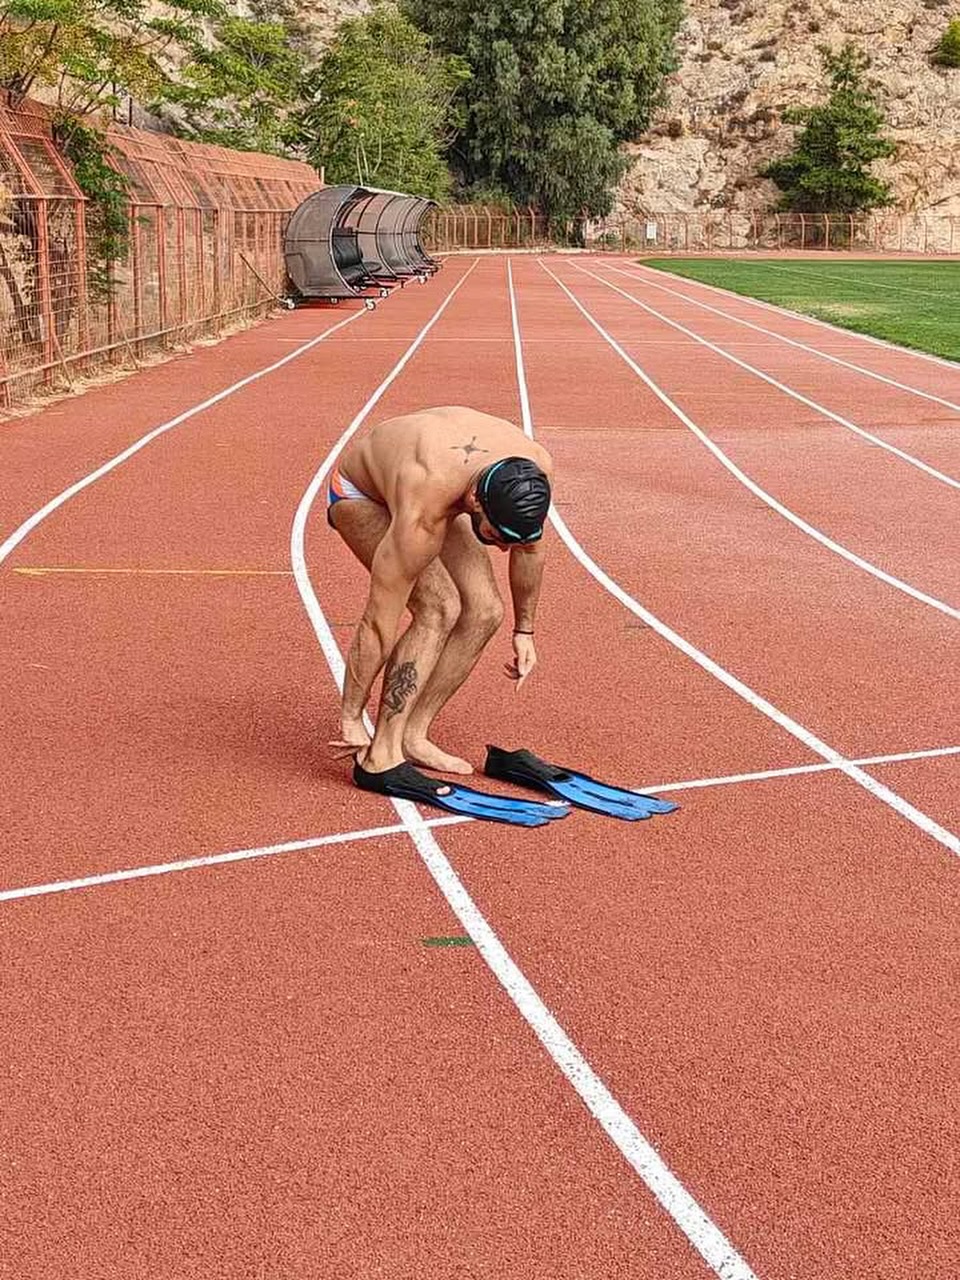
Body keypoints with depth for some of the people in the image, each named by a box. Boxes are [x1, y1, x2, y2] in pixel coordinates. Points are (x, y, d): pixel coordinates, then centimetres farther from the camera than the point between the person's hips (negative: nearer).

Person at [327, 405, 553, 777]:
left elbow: (529, 545, -6)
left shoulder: (534, 471, -29)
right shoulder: (422, 519, -45)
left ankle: (413, 736, 1)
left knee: (485, 611, -10)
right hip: (359, 492, -6)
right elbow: (378, 624, -37)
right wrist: (350, 720, -29)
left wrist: (525, 630, 3)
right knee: (438, 608, -26)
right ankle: (382, 753, -19)